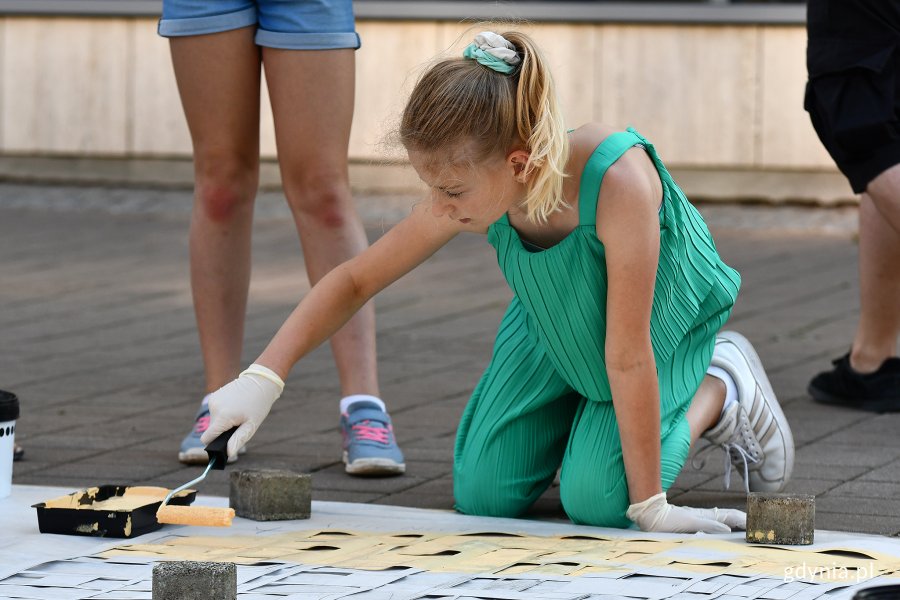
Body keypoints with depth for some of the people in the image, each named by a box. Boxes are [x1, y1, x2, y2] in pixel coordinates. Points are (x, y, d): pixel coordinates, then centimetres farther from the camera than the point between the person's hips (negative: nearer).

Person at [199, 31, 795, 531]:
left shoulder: (615, 178, -45)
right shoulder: (471, 192, -28)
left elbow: (628, 355, -39)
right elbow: (354, 280, -14)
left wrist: (650, 506, -31)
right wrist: (261, 378, -25)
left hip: (666, 324, -4)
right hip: (553, 325, 5)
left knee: (596, 500, -18)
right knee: (482, 494, -5)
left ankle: (719, 387, 8)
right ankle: (576, 413, 26)